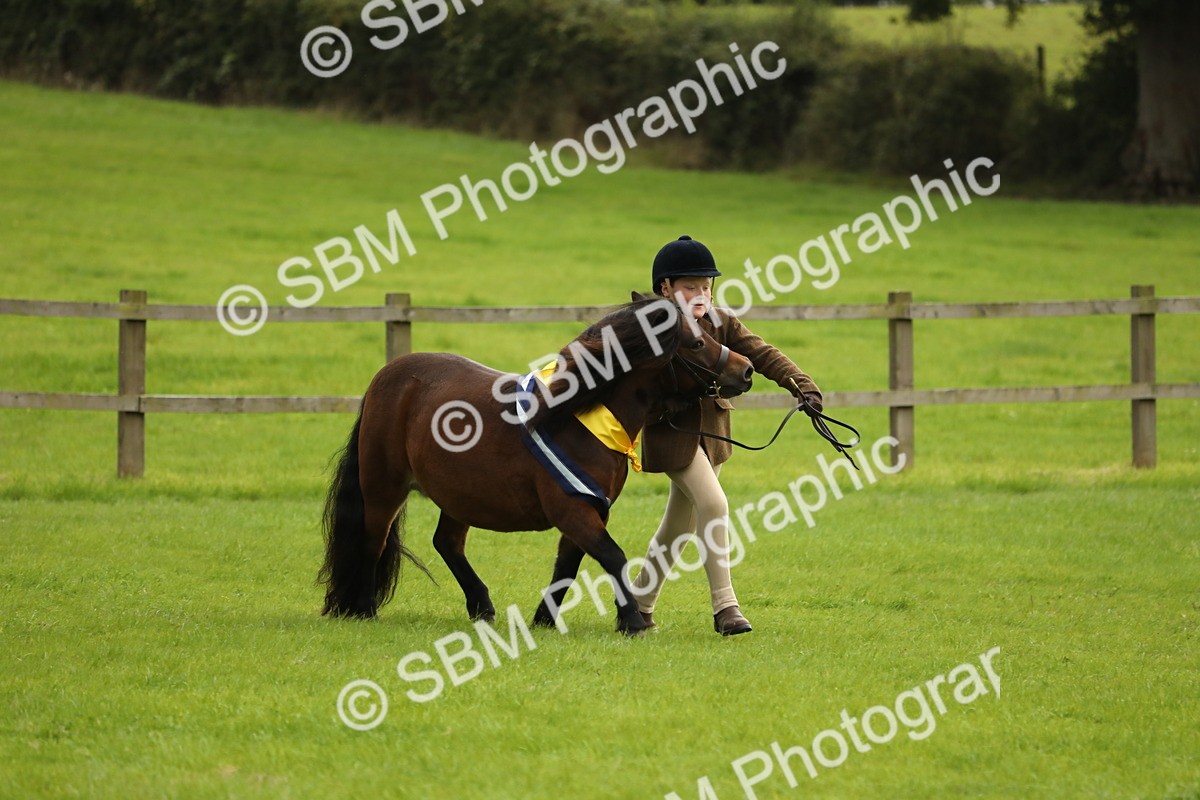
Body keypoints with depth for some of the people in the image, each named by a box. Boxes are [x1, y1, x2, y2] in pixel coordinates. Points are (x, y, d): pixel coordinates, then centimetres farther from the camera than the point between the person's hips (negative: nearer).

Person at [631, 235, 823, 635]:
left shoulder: (721, 323, 0)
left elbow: (761, 354, -10)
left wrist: (801, 385, -24)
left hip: (710, 432, 6)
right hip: (671, 433, -6)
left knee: (680, 523, 14)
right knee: (713, 503, -20)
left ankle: (640, 600, 31)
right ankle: (724, 606, -16)